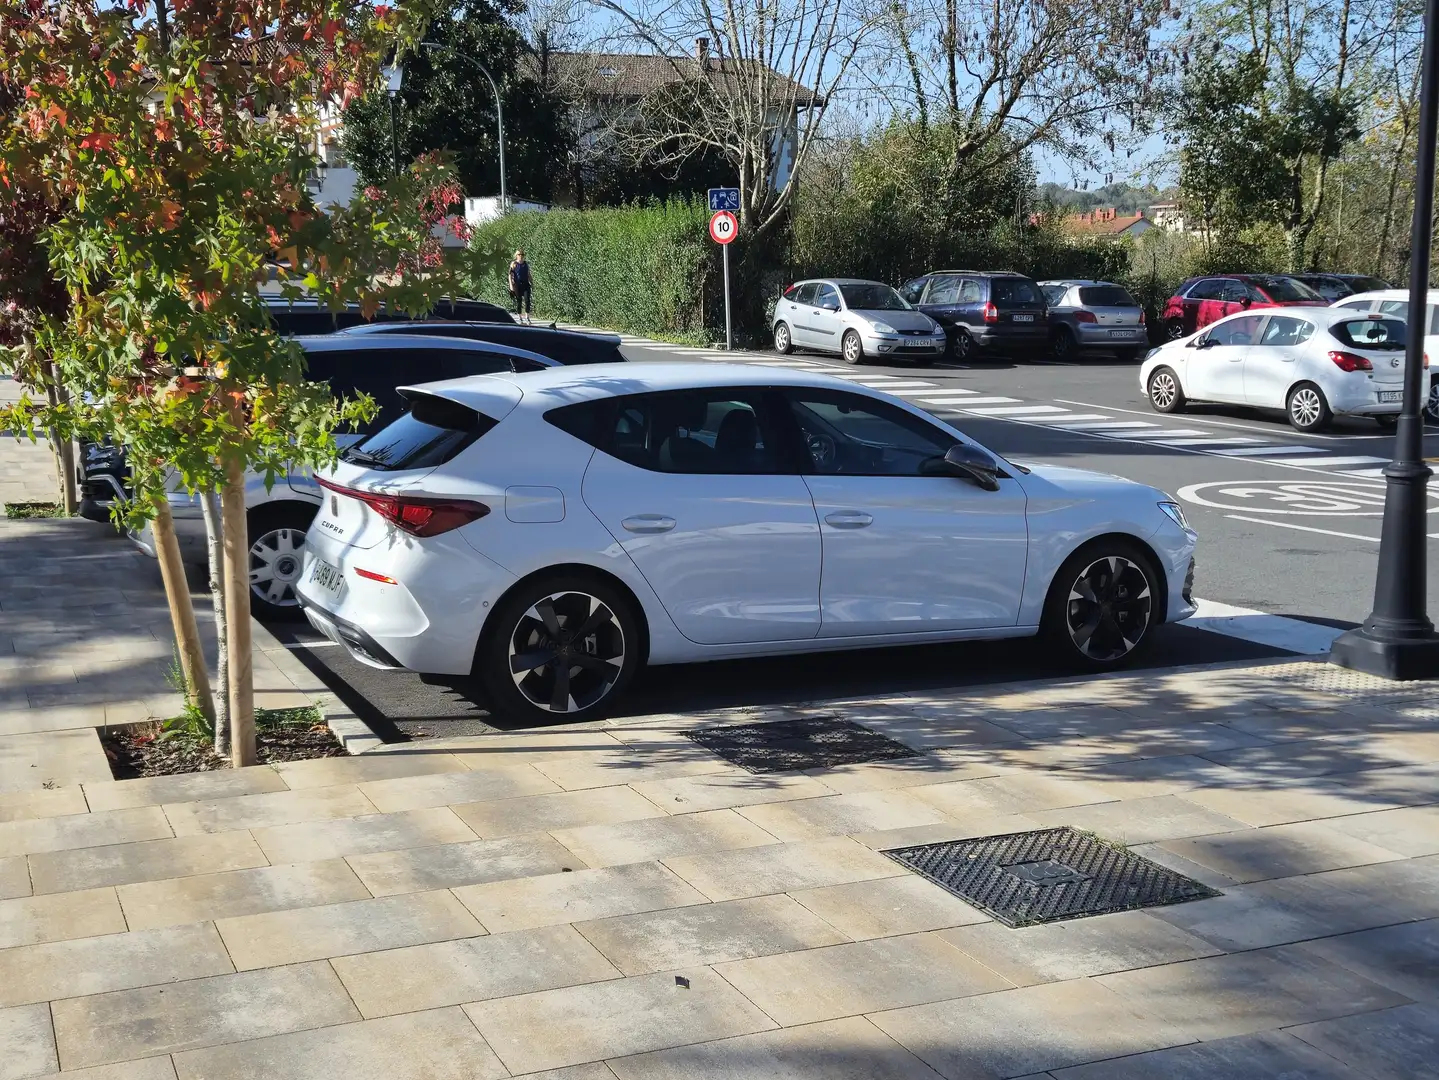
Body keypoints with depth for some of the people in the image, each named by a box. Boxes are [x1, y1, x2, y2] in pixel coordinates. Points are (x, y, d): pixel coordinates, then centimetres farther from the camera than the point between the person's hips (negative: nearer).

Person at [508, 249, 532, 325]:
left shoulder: (526, 264, 11)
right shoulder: (514, 264, -1)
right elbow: (510, 275, -4)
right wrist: (511, 285, -12)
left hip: (525, 284, 3)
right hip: (517, 285, -3)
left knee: (527, 300, -10)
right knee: (518, 302, 3)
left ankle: (527, 318, -7)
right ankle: (520, 319, 12)